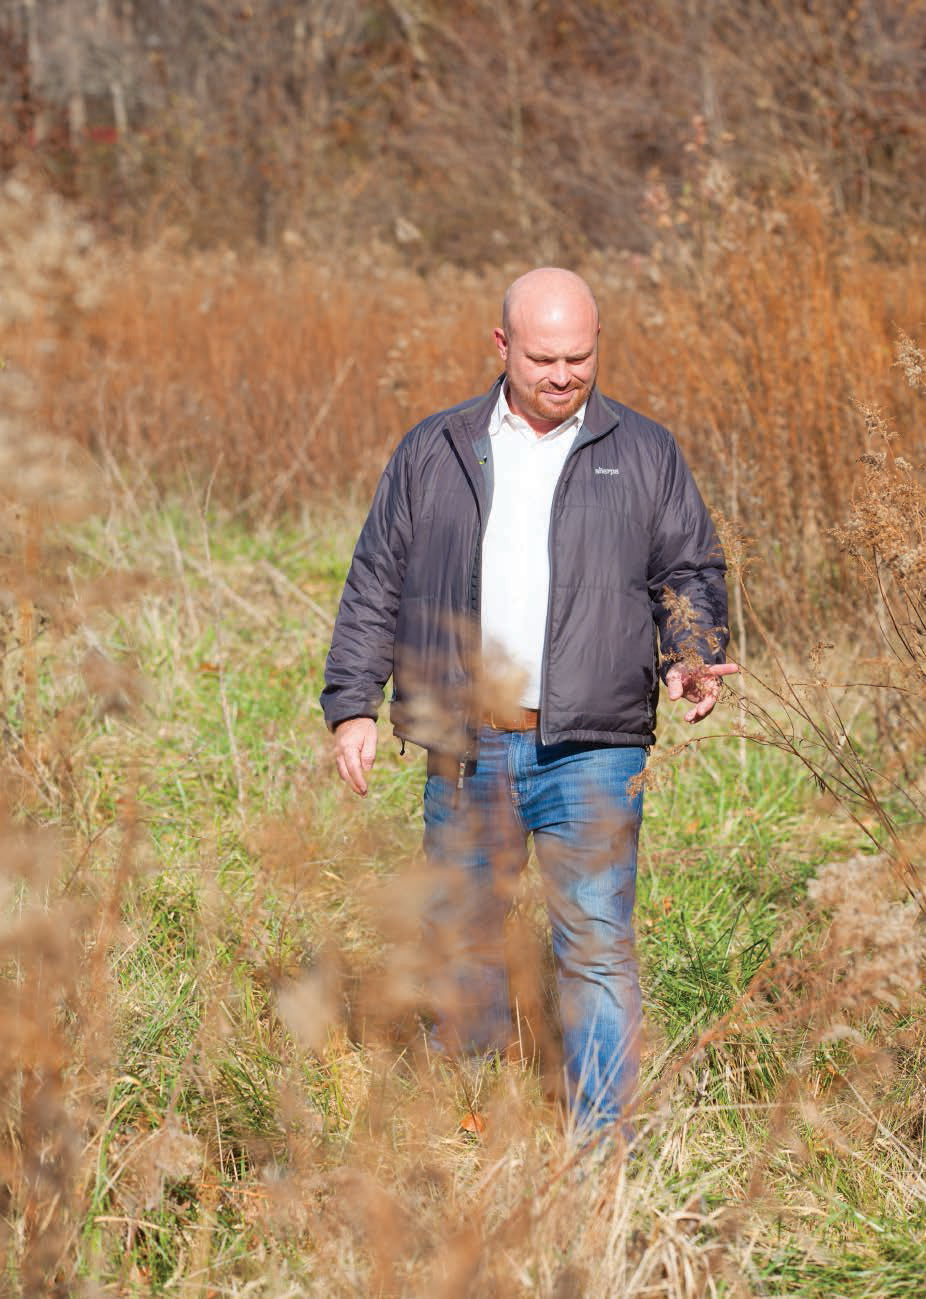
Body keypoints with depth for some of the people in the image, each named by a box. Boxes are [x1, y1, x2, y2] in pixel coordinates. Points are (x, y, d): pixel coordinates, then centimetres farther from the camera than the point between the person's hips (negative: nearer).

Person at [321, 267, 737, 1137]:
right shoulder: (433, 453, 10)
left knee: (596, 946, -7)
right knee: (459, 939, 9)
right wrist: (352, 704, 4)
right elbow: (376, 584, 11)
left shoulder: (644, 454, 8)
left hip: (590, 750, -2)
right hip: (465, 751, 2)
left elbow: (688, 573, 10)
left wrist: (696, 657, -9)